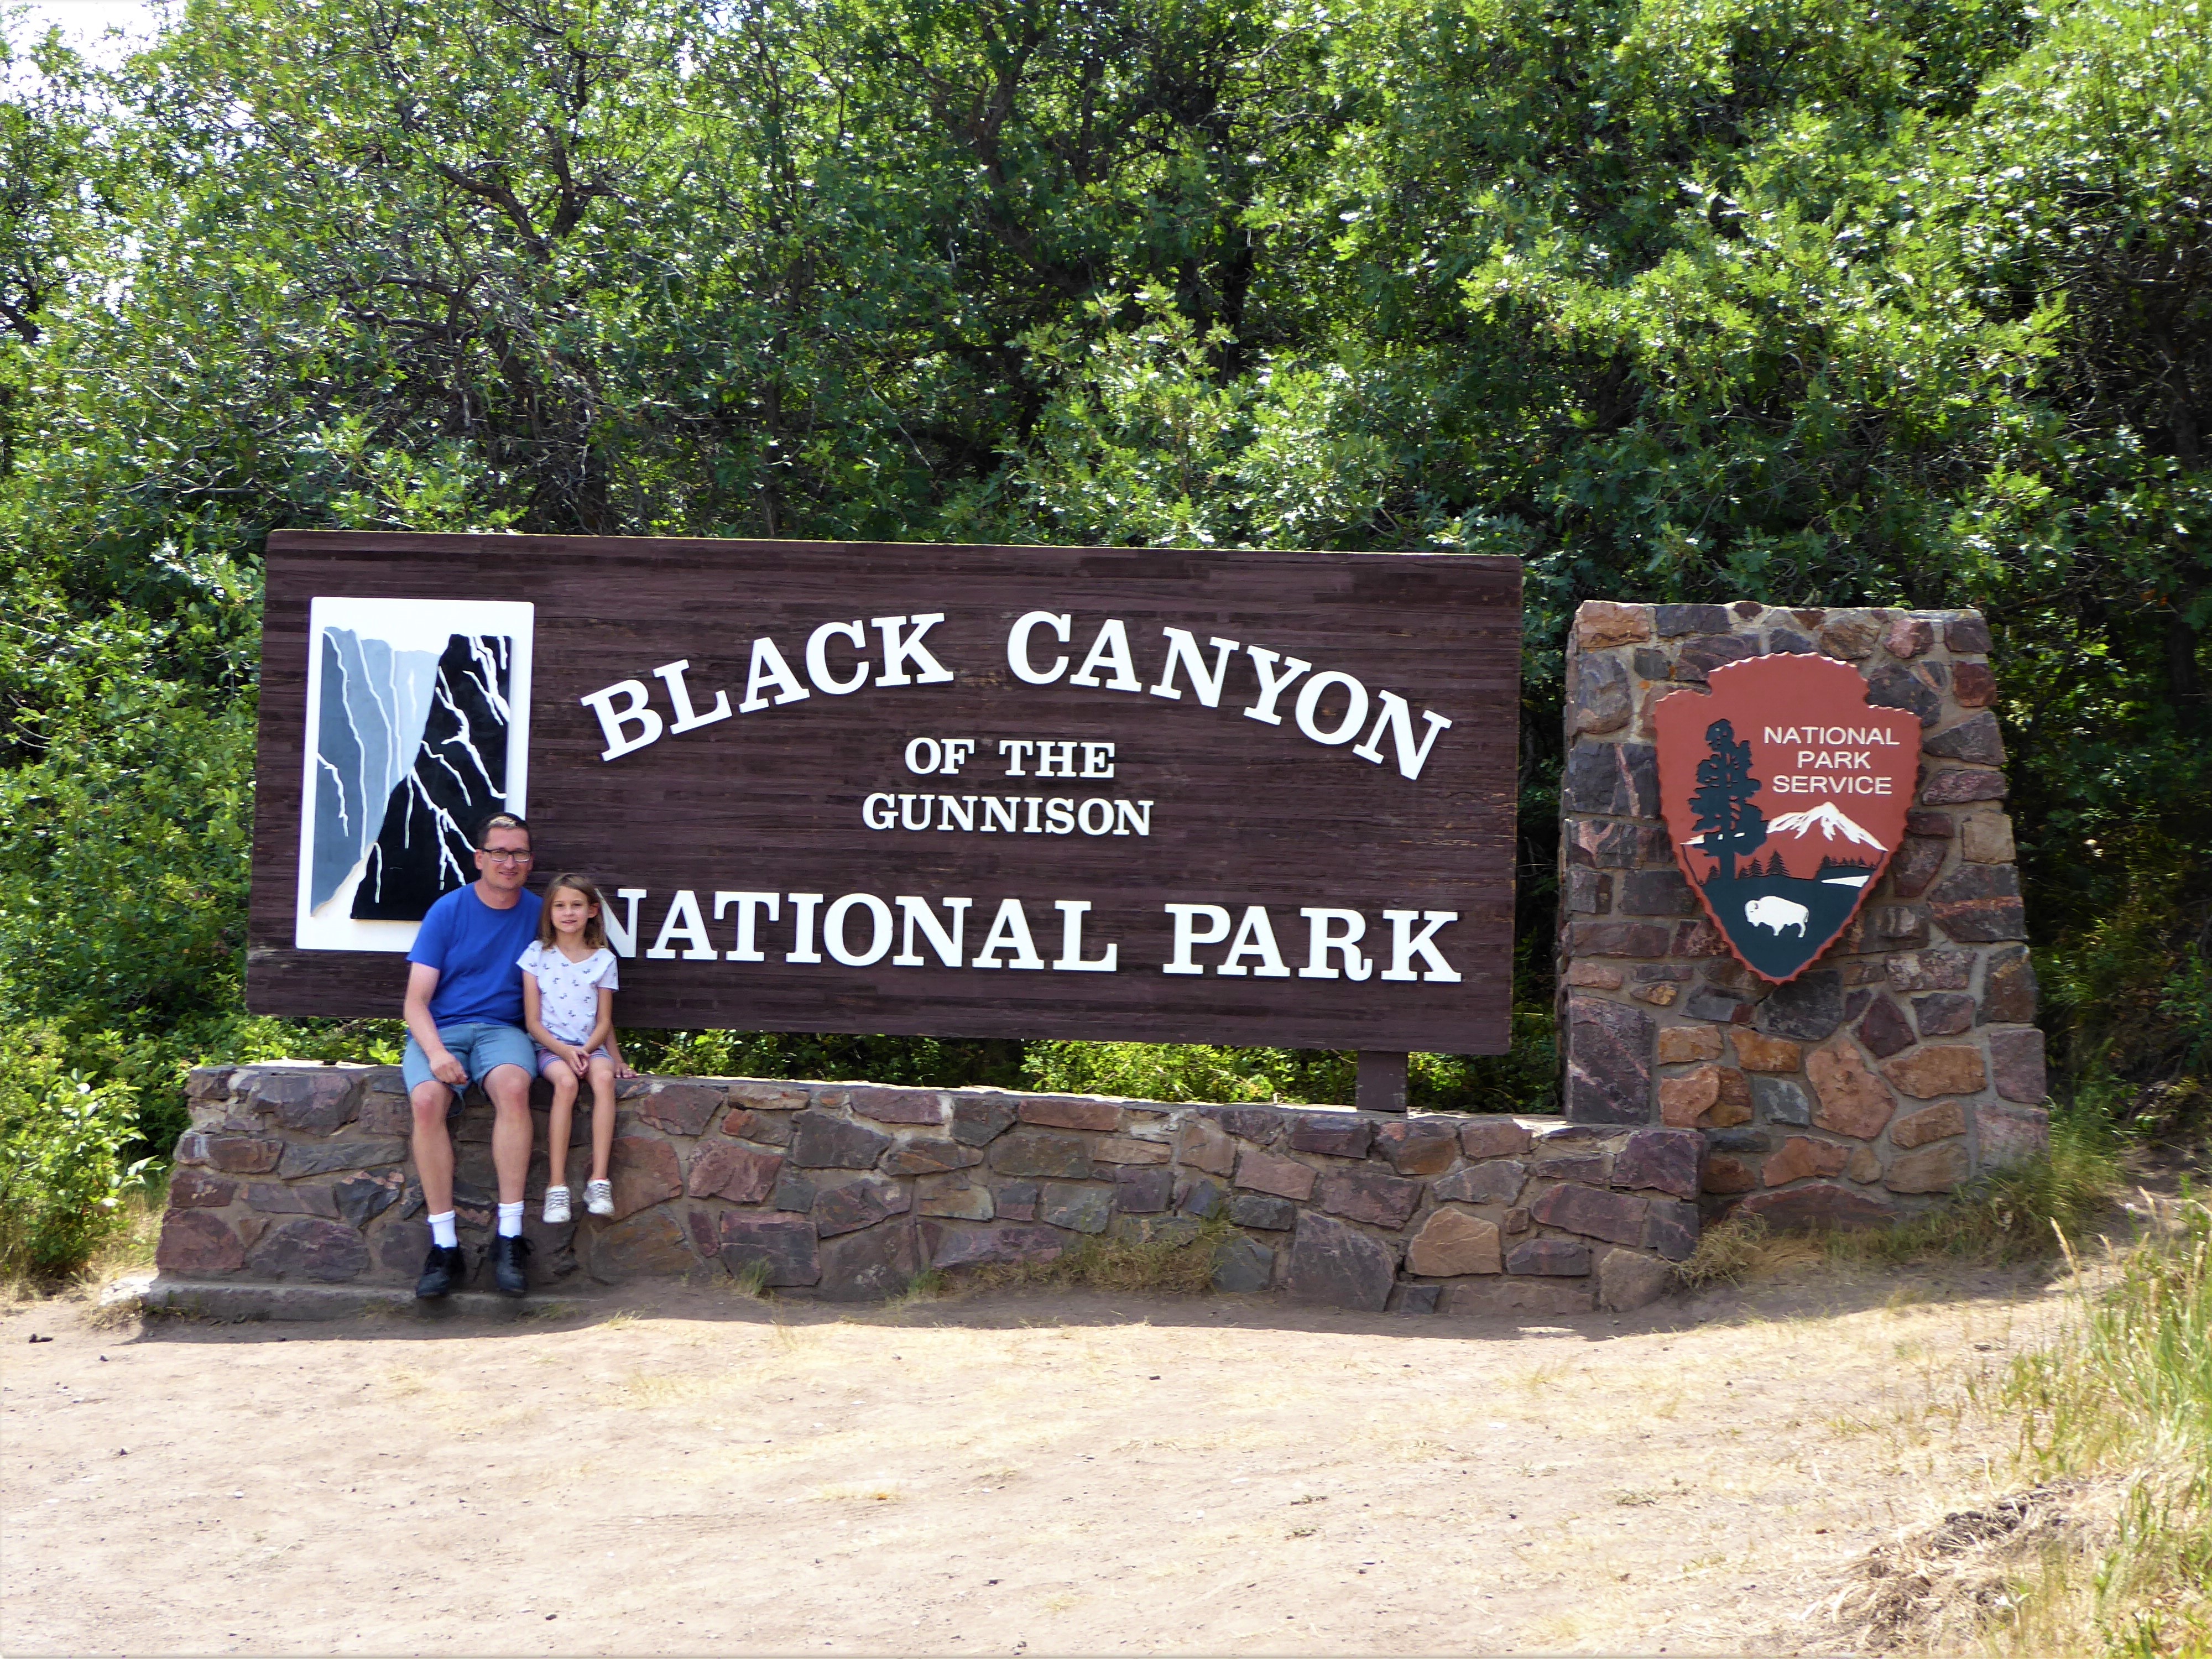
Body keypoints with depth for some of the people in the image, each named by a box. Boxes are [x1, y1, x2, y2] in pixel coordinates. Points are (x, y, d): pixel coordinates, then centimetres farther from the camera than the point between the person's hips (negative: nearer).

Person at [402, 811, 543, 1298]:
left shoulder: (539, 913, 9)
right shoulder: (448, 911, 2)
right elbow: (417, 1001, -1)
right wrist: (436, 1053, -20)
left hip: (502, 1029, 1)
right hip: (439, 1029, -1)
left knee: (513, 1088, -35)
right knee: (427, 1100, -33)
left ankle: (510, 1237, -32)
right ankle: (444, 1247, -27)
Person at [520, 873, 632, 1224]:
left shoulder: (603, 960, 7)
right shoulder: (537, 955, 3)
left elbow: (604, 1022, 7)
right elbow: (533, 1021, 0)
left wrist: (586, 1050, -13)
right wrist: (563, 1050, -15)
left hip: (590, 1044, 2)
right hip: (550, 1045, -2)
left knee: (604, 1077, -32)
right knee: (566, 1082, -34)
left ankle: (599, 1181, -33)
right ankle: (557, 1185, -32)